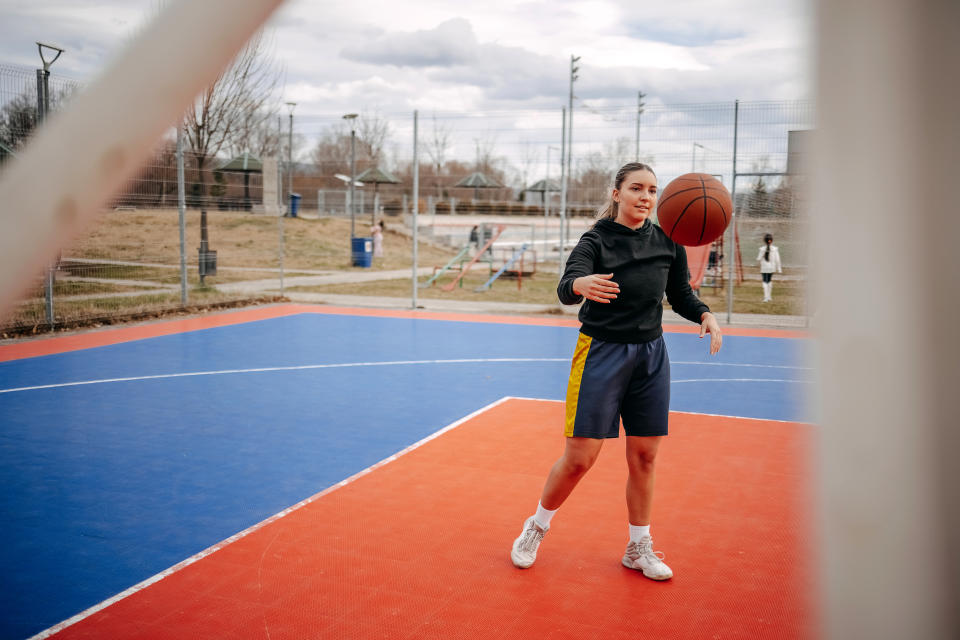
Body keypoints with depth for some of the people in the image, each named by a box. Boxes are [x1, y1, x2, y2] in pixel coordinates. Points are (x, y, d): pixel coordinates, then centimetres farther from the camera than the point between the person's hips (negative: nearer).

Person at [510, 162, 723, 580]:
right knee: (579, 457, -4)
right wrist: (582, 284, -50)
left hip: (651, 357, 4)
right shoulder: (596, 240, -10)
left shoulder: (668, 242, 3)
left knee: (644, 456, 8)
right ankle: (537, 527, 21)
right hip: (601, 354, -4)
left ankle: (639, 548, 25)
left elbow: (680, 295, 14)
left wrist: (705, 315, -7)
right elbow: (565, 289, -27)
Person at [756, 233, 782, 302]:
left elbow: (758, 259, -7)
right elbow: (777, 259, -4)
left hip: (764, 268, -2)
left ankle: (766, 297, -8)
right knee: (769, 281, 21)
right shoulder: (775, 249, -7)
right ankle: (769, 296, 27)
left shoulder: (762, 249, -11)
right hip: (772, 268, 2)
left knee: (765, 282, 2)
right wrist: (779, 269, 2)